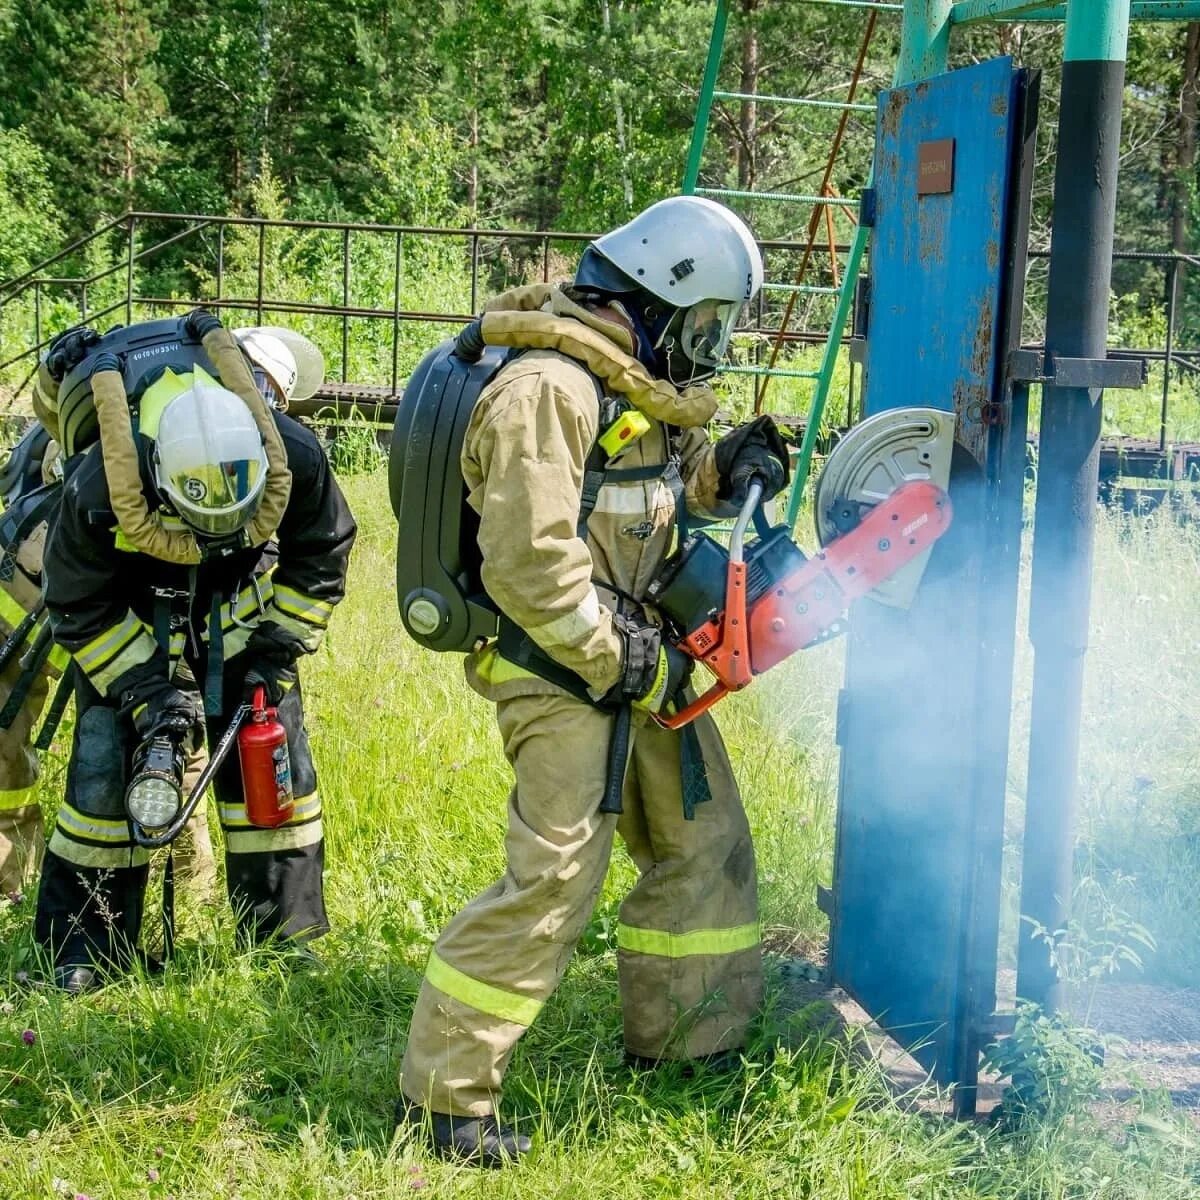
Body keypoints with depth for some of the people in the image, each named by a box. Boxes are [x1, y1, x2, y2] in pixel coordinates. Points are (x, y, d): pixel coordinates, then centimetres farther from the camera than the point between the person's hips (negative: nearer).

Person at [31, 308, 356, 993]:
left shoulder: (293, 460, -31)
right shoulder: (100, 490, -36)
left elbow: (322, 557, -9)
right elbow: (80, 609, -17)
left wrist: (277, 649, -13)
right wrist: (145, 686, -24)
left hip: (243, 609, 2)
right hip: (132, 620, -2)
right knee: (106, 767, -7)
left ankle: (286, 934, 13)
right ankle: (84, 949, 7)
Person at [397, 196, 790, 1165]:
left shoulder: (636, 383, 11)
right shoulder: (549, 389, -20)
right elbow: (529, 561, -25)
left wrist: (721, 474, 3)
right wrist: (624, 666, -19)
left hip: (642, 650, 10)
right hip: (562, 669, -10)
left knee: (706, 840, 17)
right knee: (553, 879, -12)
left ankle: (682, 1040, 33)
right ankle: (443, 1094, -4)